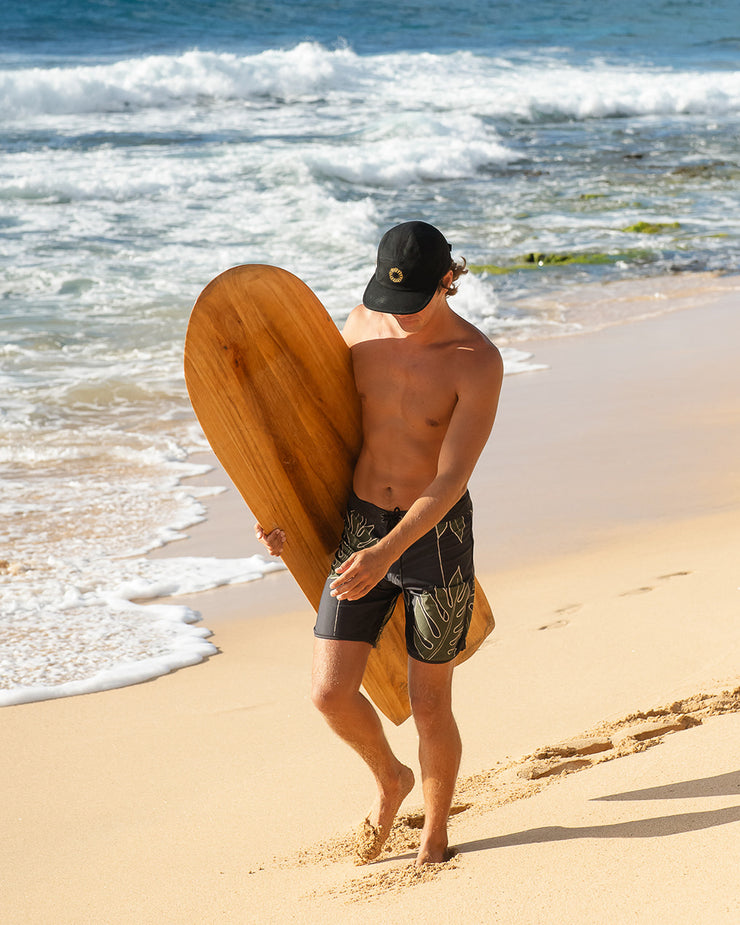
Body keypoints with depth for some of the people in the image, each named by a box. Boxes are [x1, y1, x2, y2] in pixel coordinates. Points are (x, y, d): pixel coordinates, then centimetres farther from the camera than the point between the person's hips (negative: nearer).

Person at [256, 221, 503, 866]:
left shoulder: (478, 363, -18)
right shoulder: (364, 322, -2)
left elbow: (451, 480, -23)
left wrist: (388, 553, -34)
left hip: (436, 536, -4)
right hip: (361, 526, 4)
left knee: (429, 710, 5)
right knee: (332, 693, -2)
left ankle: (435, 834, 31)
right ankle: (391, 780, 30)